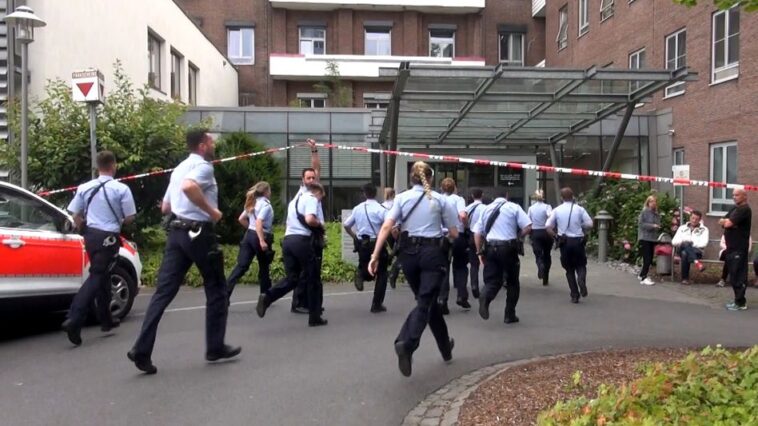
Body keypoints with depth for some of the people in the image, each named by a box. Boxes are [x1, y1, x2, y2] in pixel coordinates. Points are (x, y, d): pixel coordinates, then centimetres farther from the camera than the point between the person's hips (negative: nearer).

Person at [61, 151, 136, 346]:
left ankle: (105, 319, 27)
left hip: (91, 235, 6)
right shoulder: (121, 189, -9)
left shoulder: (84, 187, 4)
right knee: (96, 277, -4)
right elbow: (129, 218, -7)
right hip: (108, 237, -5)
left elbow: (76, 216, 7)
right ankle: (74, 319, -17)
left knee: (101, 275, 18)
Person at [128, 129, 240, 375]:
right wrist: (211, 210, -21)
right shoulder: (203, 166, -8)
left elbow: (165, 207, 22)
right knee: (216, 290, 7)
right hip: (199, 233, -8)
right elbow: (188, 187, -31)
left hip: (176, 232, 8)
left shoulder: (180, 168, 19)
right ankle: (215, 347, 14)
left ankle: (142, 350, -4)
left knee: (164, 291, 3)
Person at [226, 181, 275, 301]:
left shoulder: (253, 203, 14)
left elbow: (241, 219, 18)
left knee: (241, 266, 0)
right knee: (264, 268, 9)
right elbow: (259, 223, -24)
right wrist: (262, 241, -27)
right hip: (260, 237, -7)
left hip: (249, 235, 7)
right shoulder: (266, 205, -12)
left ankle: (225, 294, -12)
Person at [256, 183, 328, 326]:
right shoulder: (312, 199, -1)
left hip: (288, 239, 7)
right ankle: (315, 317, 10)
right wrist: (320, 224, 1)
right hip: (303, 240, -7)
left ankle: (267, 297, -16)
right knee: (313, 279, 5)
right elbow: (309, 219, -19)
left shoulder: (294, 200, 25)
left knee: (291, 278, 8)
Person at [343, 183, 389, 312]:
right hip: (377, 243, -4)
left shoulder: (357, 208, 5)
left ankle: (361, 273, -13)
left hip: (362, 244, 4)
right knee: (381, 274, 11)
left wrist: (354, 237, 21)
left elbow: (346, 225, 11)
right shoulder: (380, 209, -11)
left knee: (367, 271, 23)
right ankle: (377, 305, 9)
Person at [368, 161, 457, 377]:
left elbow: (386, 227, -8)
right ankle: (407, 344, -31)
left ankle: (446, 347, 33)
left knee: (428, 299, 19)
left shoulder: (402, 198, 4)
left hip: (408, 252, 3)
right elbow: (454, 233, 5)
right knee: (425, 302, -6)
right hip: (433, 253, -3)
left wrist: (375, 256, -9)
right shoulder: (439, 199, 4)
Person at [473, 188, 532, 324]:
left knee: (492, 280, 6)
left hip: (490, 248, 2)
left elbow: (477, 233, 7)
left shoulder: (486, 209, 10)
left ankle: (485, 298, -27)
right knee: (512, 282, 14)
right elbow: (528, 227, -7)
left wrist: (479, 252, 13)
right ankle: (510, 315, 18)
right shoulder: (514, 207, 2)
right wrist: (517, 237, 10)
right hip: (508, 248, -2)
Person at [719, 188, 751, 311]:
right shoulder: (734, 208, 18)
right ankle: (738, 300, 22)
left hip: (739, 248, -10)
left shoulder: (744, 209, -13)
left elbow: (728, 224, -21)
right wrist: (726, 221, -10)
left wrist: (725, 221, 1)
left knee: (738, 275, -7)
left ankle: (740, 303, -3)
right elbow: (721, 222, 12)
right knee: (734, 275, 14)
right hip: (732, 247, 10)